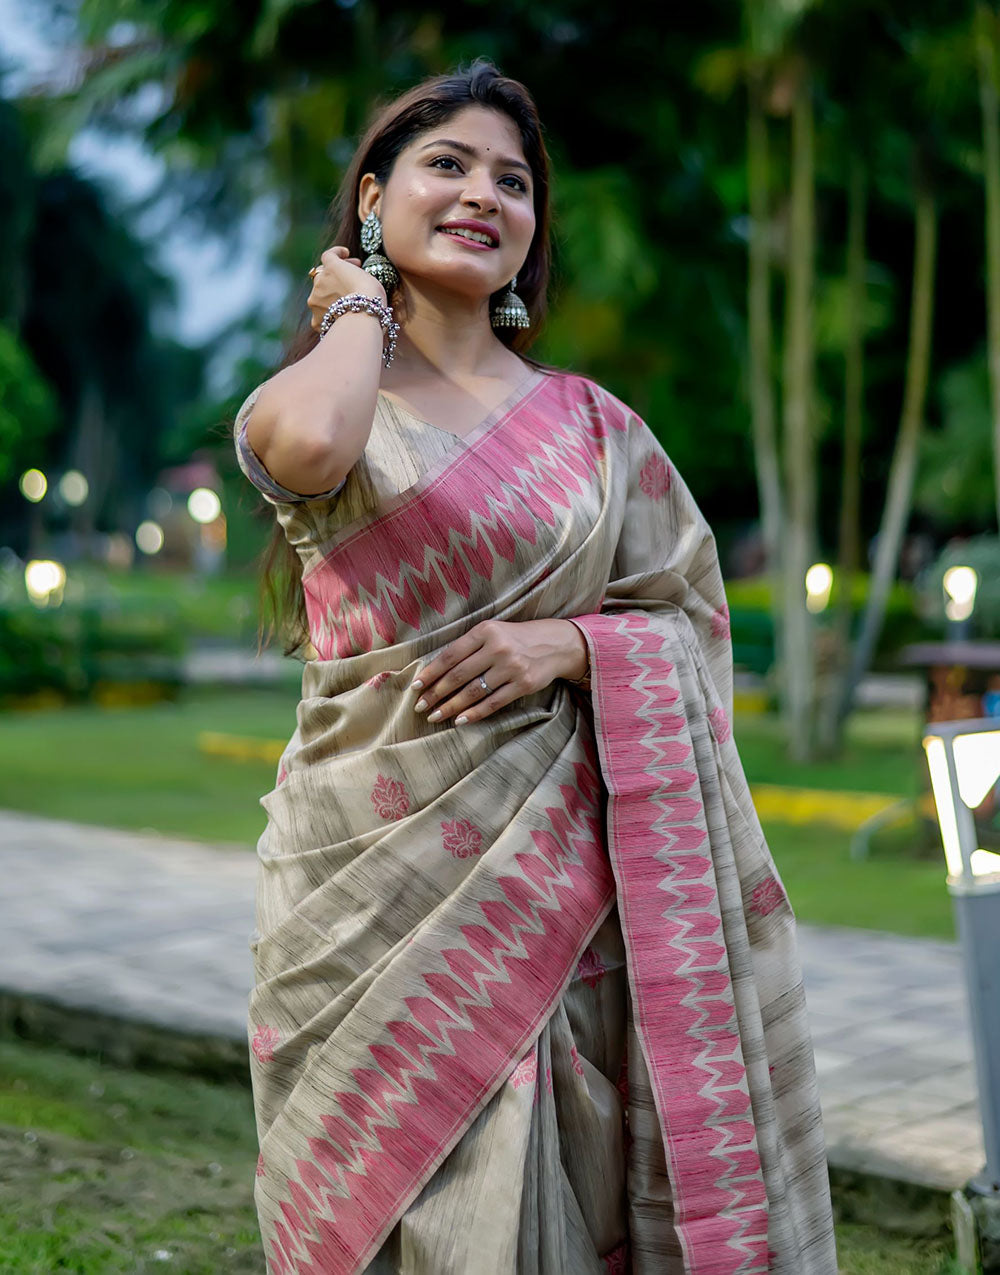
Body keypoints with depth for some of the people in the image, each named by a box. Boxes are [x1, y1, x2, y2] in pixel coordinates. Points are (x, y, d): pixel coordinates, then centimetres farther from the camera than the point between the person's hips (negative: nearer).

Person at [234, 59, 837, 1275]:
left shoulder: (589, 422, 11)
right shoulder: (315, 395, 3)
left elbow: (691, 623, 10)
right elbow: (310, 446, -23)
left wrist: (570, 641, -10)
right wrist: (360, 310, -4)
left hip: (551, 876, 2)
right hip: (372, 876, -2)